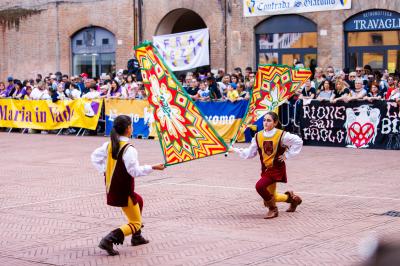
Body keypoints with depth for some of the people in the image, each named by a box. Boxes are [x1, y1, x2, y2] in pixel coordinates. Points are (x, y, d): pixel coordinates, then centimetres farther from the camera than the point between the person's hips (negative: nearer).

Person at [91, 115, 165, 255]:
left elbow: (95, 156, 14)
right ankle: (109, 240, -18)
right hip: (123, 192, -8)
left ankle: (137, 237, 38)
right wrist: (153, 167, -17)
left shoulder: (109, 145, 1)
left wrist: (104, 171, 15)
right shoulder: (129, 149, -22)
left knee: (139, 201, 32)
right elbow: (135, 171, -24)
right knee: (135, 223, 3)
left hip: (111, 190, 8)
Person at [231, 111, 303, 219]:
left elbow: (298, 141, -6)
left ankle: (272, 209, -4)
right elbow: (250, 153, 4)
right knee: (271, 196, 13)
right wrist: (235, 150, -6)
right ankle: (292, 198, 42)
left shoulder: (281, 135, -13)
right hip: (266, 169, 6)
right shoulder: (258, 136, 0)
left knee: (260, 186, -26)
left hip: (277, 168, -6)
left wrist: (287, 155, -9)